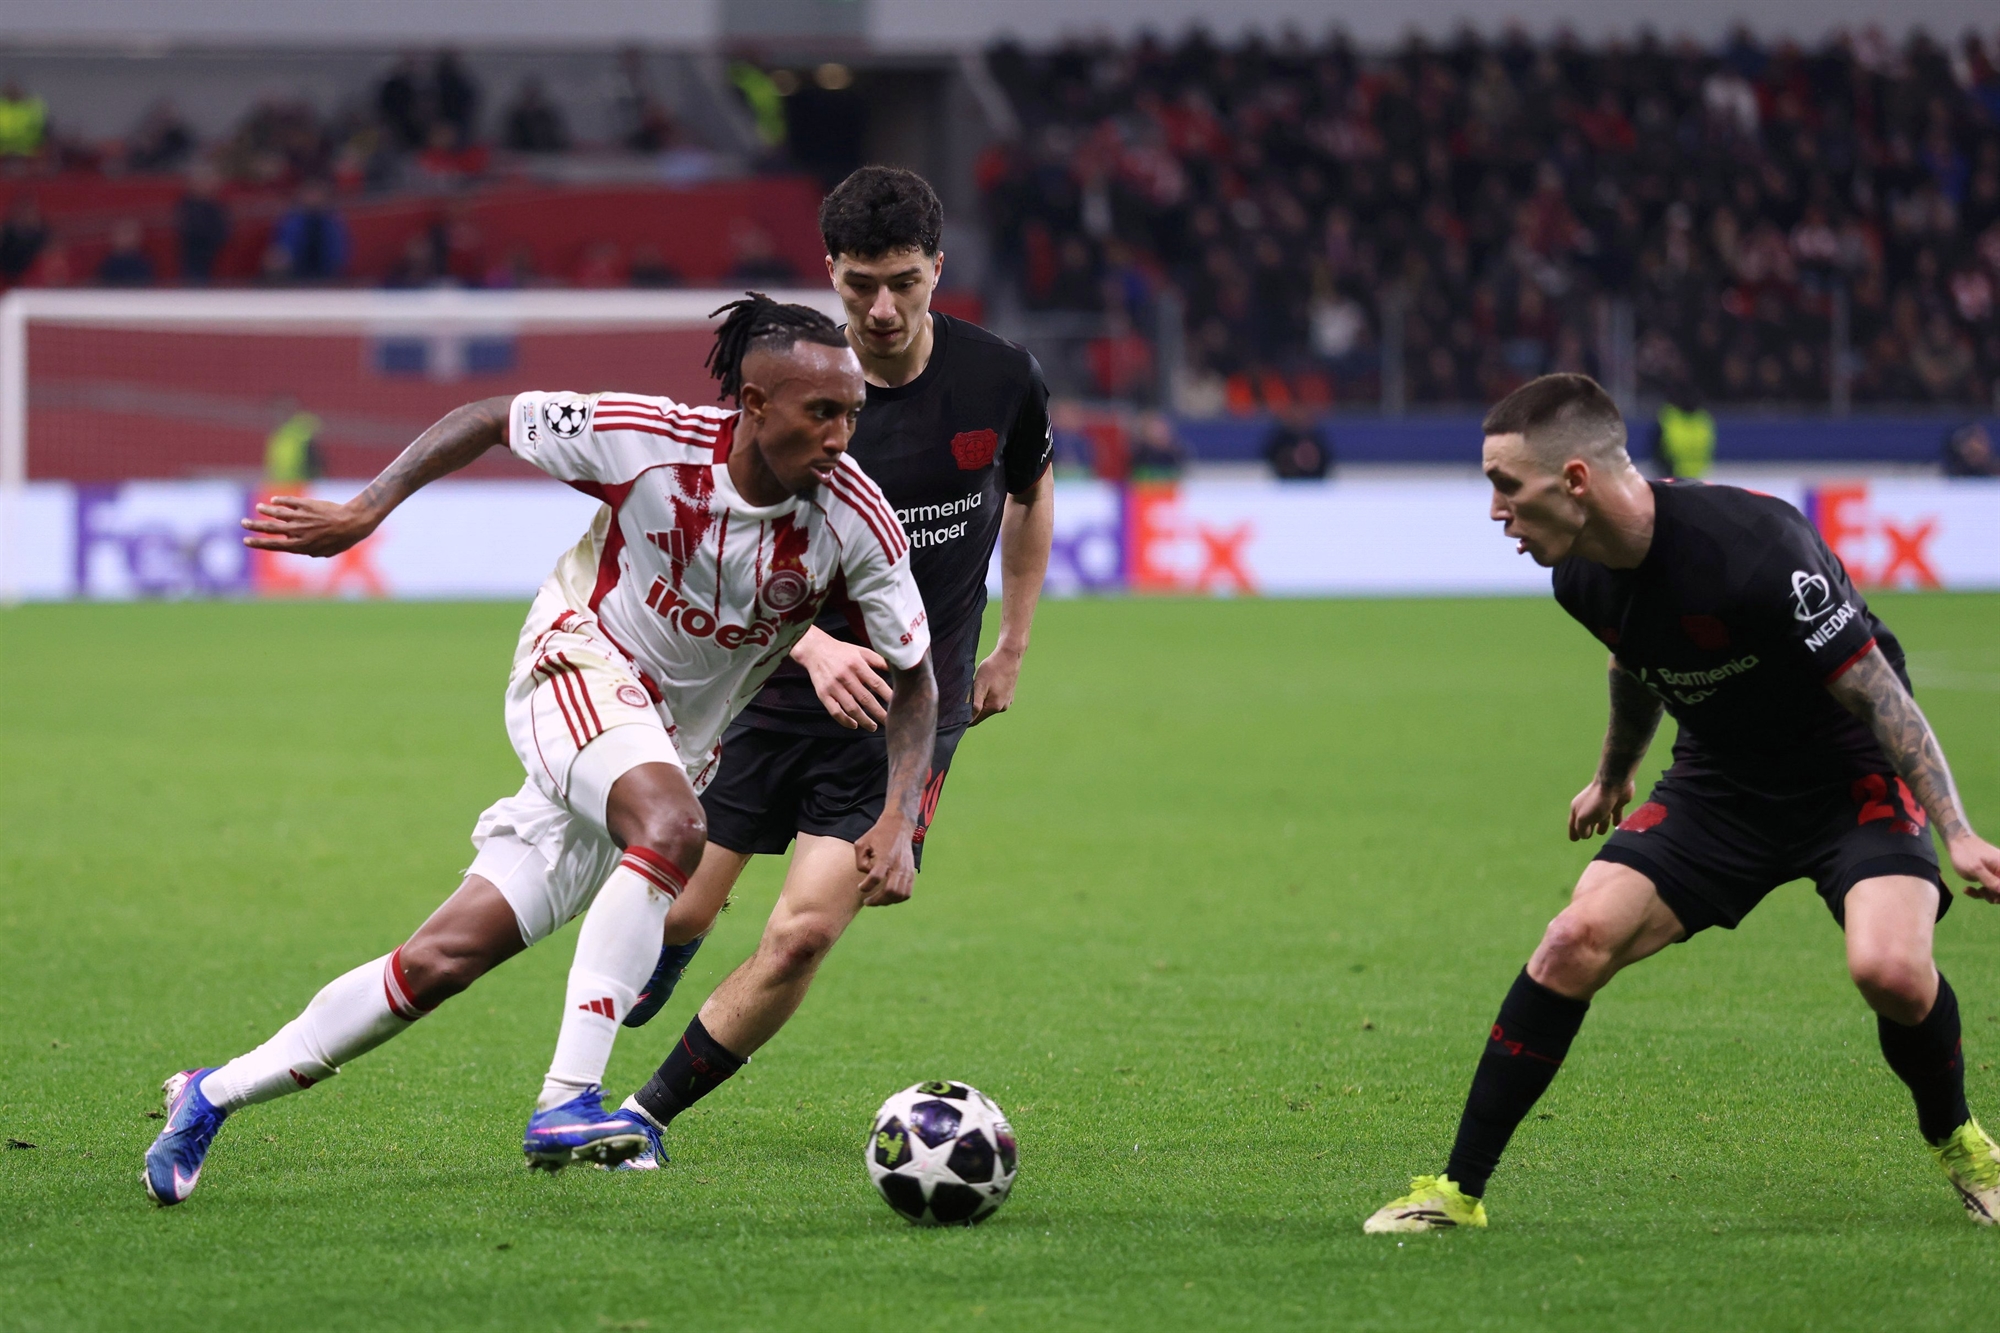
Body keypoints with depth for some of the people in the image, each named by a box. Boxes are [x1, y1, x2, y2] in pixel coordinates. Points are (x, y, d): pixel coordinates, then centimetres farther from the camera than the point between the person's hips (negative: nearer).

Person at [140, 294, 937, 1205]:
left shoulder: (858, 522, -16)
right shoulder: (649, 440, -21)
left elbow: (912, 677, -5)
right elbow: (488, 420, -4)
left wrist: (898, 822, -17)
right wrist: (364, 512, -8)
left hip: (672, 746, 3)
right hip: (578, 667, -3)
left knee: (443, 960, -2)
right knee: (672, 825, -36)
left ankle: (217, 1094, 10)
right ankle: (566, 1102, -35)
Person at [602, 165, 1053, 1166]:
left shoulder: (1001, 380, -6)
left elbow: (1029, 494, 17)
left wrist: (1012, 649, 16)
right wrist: (818, 648, -36)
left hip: (910, 711, 0)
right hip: (784, 683, 0)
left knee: (802, 935, -14)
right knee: (680, 913, 0)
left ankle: (645, 1117, 2)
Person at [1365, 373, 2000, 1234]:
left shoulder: (1751, 545, -31)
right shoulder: (1583, 578, -8)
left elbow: (1875, 690, -23)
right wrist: (1614, 776, 33)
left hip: (1852, 779, -5)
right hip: (1720, 784, 6)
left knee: (1889, 967, -29)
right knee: (1580, 937, -14)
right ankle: (1459, 1190, -4)